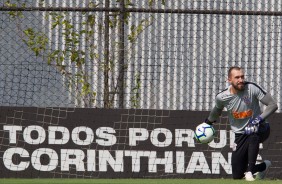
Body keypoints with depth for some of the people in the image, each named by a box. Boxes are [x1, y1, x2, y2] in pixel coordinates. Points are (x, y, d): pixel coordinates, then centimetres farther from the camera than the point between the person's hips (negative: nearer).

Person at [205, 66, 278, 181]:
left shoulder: (252, 88, -18)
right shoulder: (222, 97, -10)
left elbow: (273, 105, -16)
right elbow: (217, 110, 15)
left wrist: (259, 119, -29)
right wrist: (208, 122, 31)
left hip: (260, 130, -3)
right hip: (241, 135, 3)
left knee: (253, 132, -43)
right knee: (237, 176, -2)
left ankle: (250, 171, -29)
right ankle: (263, 166, 30)